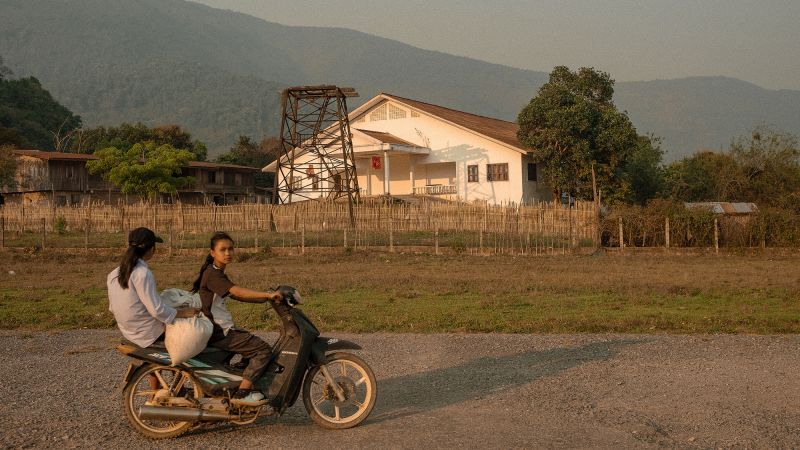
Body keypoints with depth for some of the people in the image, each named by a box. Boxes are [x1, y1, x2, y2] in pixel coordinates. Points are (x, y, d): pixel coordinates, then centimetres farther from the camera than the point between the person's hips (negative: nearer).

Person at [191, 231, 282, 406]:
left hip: (222, 329, 10)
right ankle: (242, 393, -15)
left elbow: (239, 297, 17)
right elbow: (237, 291, -28)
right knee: (263, 349, -14)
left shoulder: (218, 274, 18)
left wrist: (266, 299, 6)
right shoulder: (212, 274, -15)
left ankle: (246, 387, 24)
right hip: (218, 332, -10)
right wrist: (268, 294, -32)